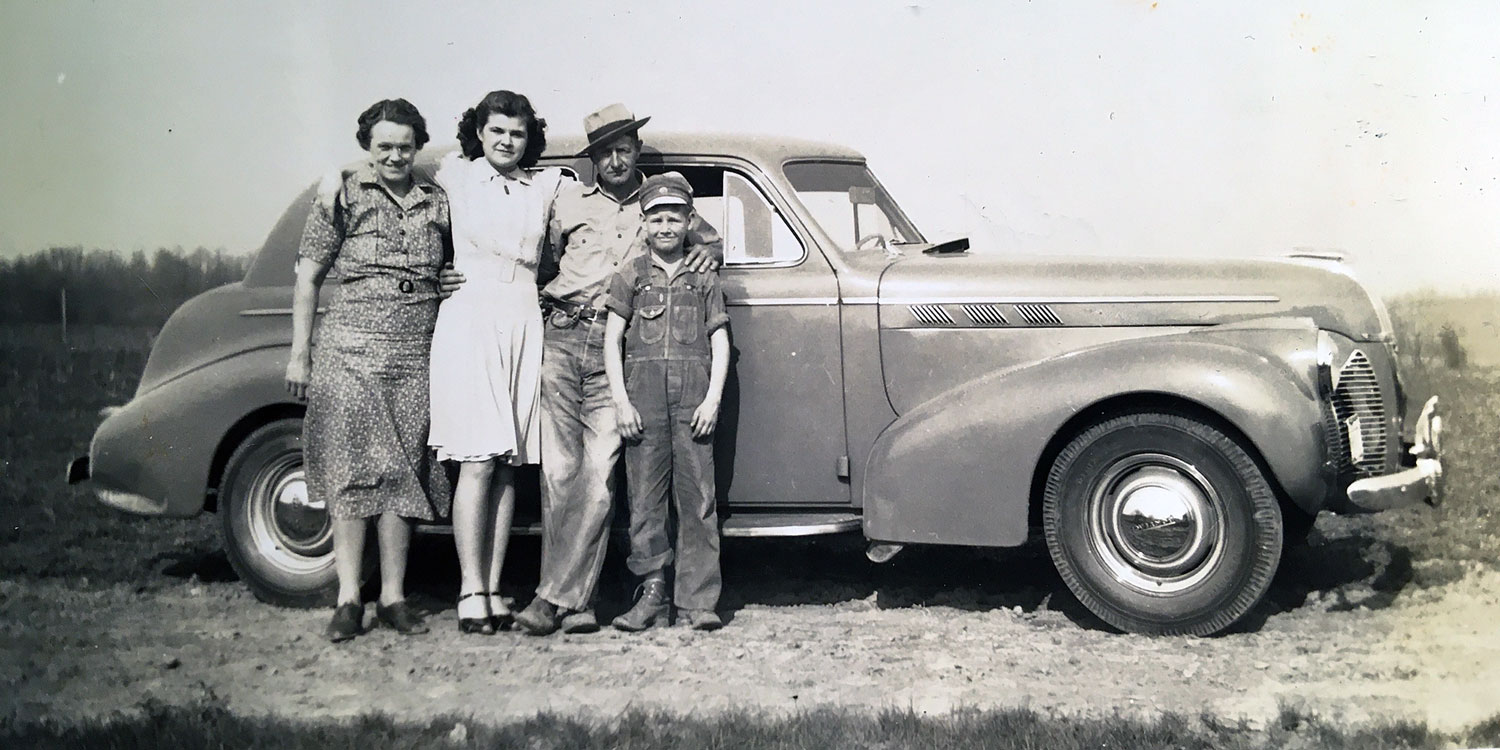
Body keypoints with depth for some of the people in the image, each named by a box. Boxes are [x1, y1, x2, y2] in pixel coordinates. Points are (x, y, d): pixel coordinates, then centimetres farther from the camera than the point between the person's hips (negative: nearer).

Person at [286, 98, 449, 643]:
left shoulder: (437, 204, 11)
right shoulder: (343, 198, 2)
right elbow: (308, 277, 4)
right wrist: (299, 354, -1)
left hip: (417, 358, 3)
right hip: (349, 353, -3)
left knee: (401, 476, 4)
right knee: (351, 473, -5)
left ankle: (393, 598, 10)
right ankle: (349, 599, -1)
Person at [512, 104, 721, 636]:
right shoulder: (570, 200, 14)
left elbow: (710, 239, 26)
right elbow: (545, 264, 19)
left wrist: (709, 250, 5)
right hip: (561, 340, 1)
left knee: (599, 476, -10)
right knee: (560, 472, -4)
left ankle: (555, 597, -8)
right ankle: (574, 601, 0)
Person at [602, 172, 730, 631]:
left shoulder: (704, 278, 13)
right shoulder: (630, 276, 11)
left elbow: (719, 340, 10)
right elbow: (612, 340, 7)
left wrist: (713, 399, -1)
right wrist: (621, 401, -3)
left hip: (694, 395, 0)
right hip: (643, 393, 0)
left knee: (697, 497, -3)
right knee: (645, 496, -2)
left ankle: (699, 601, -2)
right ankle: (653, 596, 3)